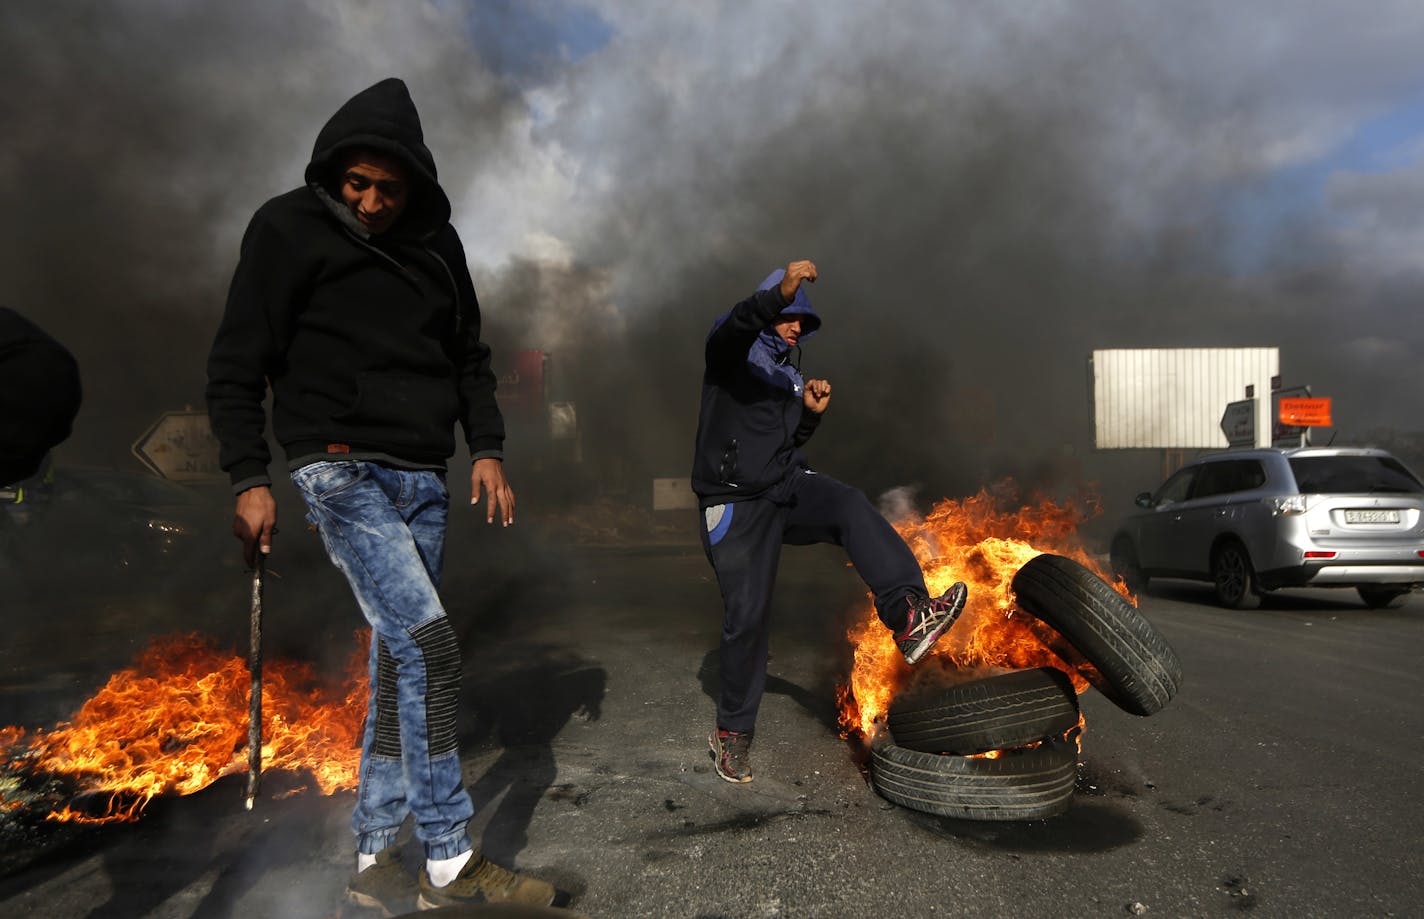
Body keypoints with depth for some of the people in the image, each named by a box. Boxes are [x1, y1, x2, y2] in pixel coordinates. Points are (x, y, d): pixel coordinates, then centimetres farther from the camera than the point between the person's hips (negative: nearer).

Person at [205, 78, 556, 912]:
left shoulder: (437, 241, 11)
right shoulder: (290, 229, -3)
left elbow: (469, 354, 19)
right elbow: (237, 364, -2)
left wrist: (488, 448, 9)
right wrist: (250, 478, -9)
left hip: (424, 480, 6)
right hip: (340, 468, -6)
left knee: (400, 658, 7)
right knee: (428, 641, -18)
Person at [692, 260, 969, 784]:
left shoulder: (790, 375, 20)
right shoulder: (732, 353, 0)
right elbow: (739, 323, -26)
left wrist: (812, 413, 2)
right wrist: (782, 292, -45)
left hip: (787, 486, 5)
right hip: (735, 502, -5)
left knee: (850, 506, -28)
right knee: (746, 616, -4)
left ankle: (909, 617, -44)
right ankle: (731, 731, 14)